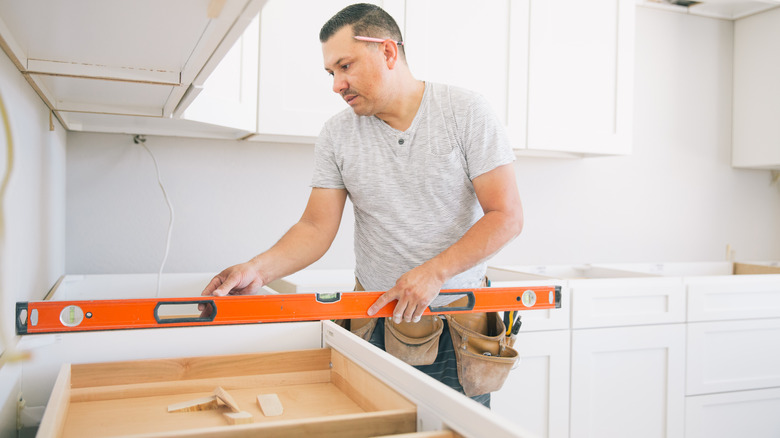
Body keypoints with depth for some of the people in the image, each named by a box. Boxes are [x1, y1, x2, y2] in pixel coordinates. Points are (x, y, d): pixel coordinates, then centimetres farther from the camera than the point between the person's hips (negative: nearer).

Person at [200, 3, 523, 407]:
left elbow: (506, 216, -11)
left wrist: (435, 272, -20)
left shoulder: (466, 111, -7)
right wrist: (258, 270, -18)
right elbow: (316, 228, -1)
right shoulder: (336, 135, 0)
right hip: (377, 319, 2)